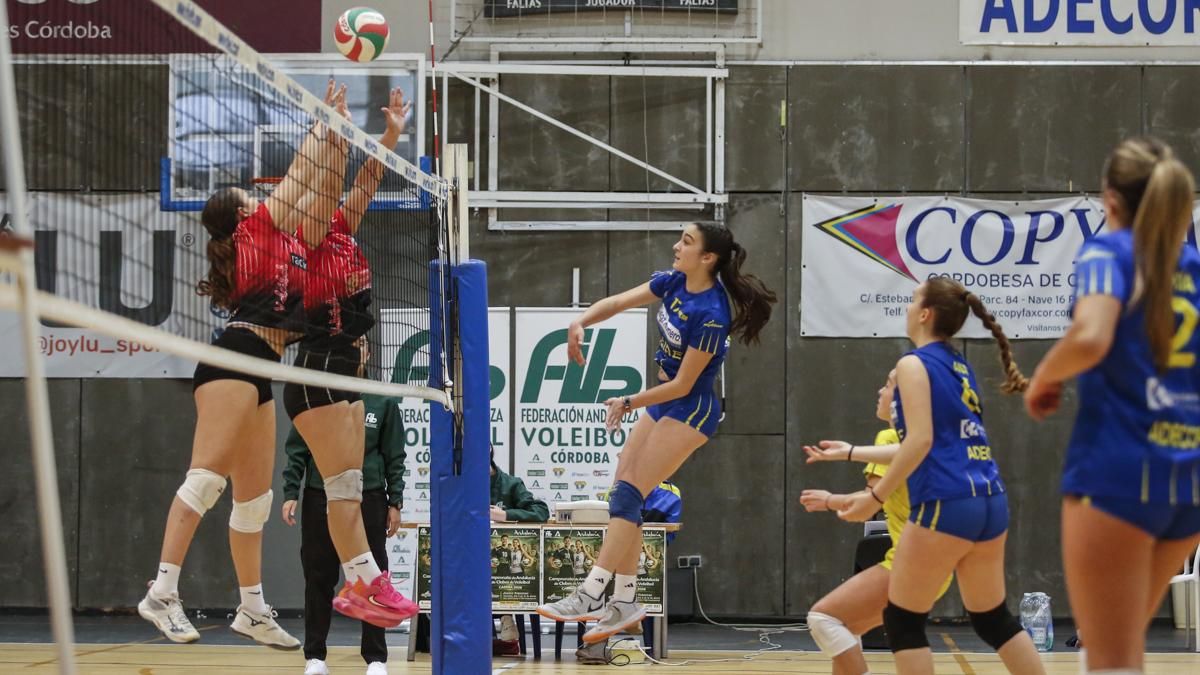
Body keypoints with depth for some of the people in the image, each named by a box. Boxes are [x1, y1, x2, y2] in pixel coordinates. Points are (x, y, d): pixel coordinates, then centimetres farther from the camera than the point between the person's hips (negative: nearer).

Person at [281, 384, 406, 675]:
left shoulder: (383, 401, 2)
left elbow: (394, 456, 5)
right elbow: (297, 450, 4)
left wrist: (395, 502, 2)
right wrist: (290, 493, -3)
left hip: (369, 500, 0)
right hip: (320, 500, 0)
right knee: (319, 580, 5)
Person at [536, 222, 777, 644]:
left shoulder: (711, 315, -25)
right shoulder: (673, 282, -1)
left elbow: (682, 385, -20)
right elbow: (619, 302, 7)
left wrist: (629, 402, -12)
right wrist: (580, 324, -11)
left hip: (691, 409, -9)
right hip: (663, 401, 9)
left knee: (628, 494, -15)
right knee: (623, 494, 4)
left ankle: (591, 594, -17)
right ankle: (624, 601, 7)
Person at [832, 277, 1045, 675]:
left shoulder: (914, 364, -5)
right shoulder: (958, 366, 20)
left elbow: (921, 441, -16)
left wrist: (876, 497, -11)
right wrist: (853, 452, 34)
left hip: (946, 504, -8)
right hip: (990, 502, 8)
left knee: (902, 622, 2)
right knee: (993, 620, 16)